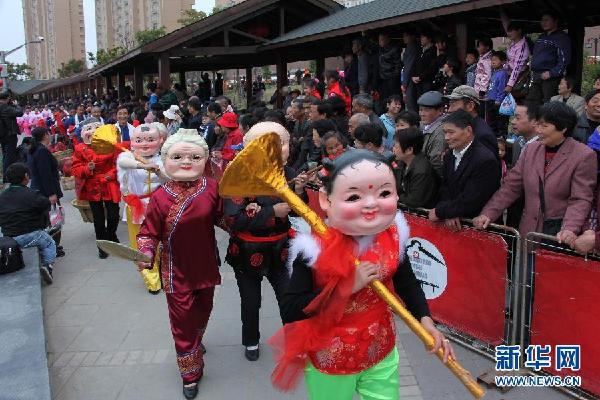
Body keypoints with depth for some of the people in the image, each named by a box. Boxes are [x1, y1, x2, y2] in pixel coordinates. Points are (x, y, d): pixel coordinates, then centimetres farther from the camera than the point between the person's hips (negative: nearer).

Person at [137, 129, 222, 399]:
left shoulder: (211, 188, -10)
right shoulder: (160, 197, -18)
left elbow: (222, 218, 3)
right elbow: (149, 232, -9)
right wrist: (145, 255, -26)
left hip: (206, 266, 4)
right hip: (177, 272, -3)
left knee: (203, 311, 24)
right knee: (183, 322, 6)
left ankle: (196, 342, 58)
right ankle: (190, 374, 25)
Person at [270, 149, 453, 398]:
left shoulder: (393, 237, -12)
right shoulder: (316, 248, -26)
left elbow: (407, 283, 6)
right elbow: (289, 311, -27)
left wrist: (426, 321, -9)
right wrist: (348, 286, -31)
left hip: (381, 353, 4)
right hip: (329, 361, -3)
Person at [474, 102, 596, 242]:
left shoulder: (584, 156, -7)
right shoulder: (531, 149, 6)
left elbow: (580, 200, -11)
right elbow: (511, 187, 4)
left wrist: (569, 229, -27)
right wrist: (488, 214, -5)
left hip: (560, 233, -4)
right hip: (530, 230, 4)